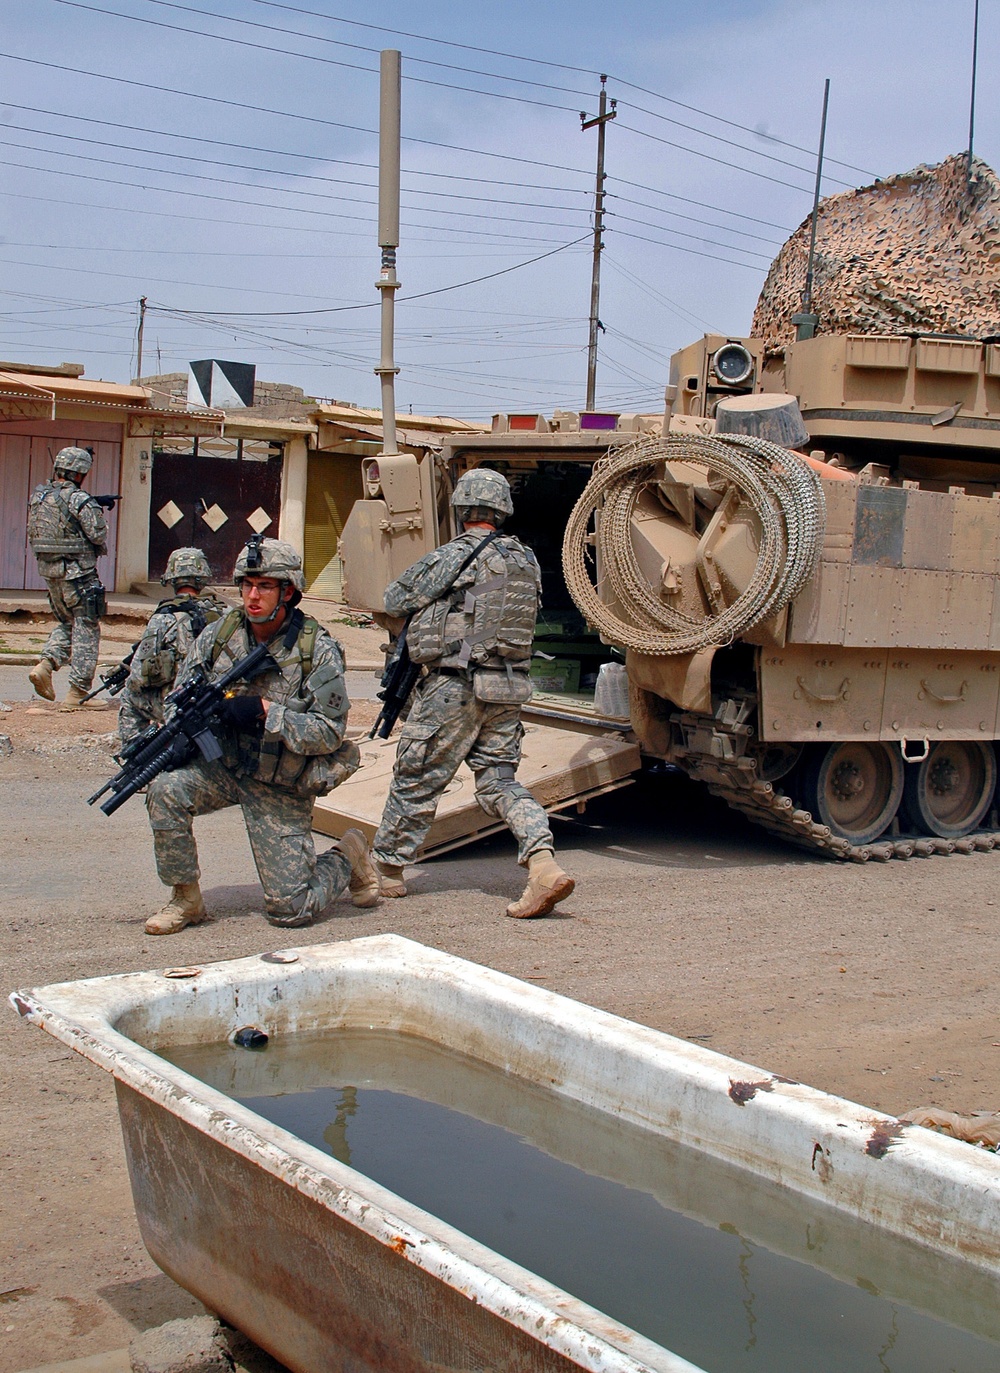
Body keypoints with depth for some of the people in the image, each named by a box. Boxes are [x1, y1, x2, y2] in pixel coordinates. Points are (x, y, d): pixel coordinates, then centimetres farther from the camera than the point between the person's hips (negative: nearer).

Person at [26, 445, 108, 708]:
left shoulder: (38, 496, 6)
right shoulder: (80, 500, -15)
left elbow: (32, 534, 13)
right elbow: (98, 536, -17)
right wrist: (98, 513, 6)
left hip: (49, 571, 7)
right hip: (78, 573, -7)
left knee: (65, 623, 23)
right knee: (86, 630, 2)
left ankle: (45, 664, 0)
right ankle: (77, 692, 0)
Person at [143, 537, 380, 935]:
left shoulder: (317, 651, -14)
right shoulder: (217, 636, -4)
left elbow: (329, 734, -15)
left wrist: (266, 711, -27)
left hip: (282, 786, -3)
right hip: (222, 765, 3)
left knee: (291, 910, -5)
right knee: (166, 788, -28)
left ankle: (347, 859, 28)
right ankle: (185, 899, -8)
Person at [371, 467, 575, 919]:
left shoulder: (447, 559, -11)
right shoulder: (526, 561, 6)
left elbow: (394, 601, 0)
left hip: (452, 687, -5)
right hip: (508, 690, 5)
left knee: (416, 780, 9)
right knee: (499, 781, 10)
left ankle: (386, 870, 24)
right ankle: (543, 862, -9)